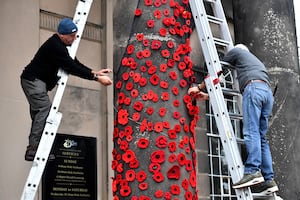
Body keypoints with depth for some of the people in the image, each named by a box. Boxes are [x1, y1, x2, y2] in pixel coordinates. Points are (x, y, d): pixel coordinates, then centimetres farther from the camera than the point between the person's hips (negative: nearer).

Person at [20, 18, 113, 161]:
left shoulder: (60, 45, 12)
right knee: (45, 108, -21)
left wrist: (94, 72, 0)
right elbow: (72, 68, -24)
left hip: (38, 81, 11)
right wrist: (96, 78, -22)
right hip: (33, 80, -11)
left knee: (40, 113, 7)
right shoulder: (54, 46, -21)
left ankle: (33, 150, 7)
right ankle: (33, 150, -27)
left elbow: (74, 63, 13)